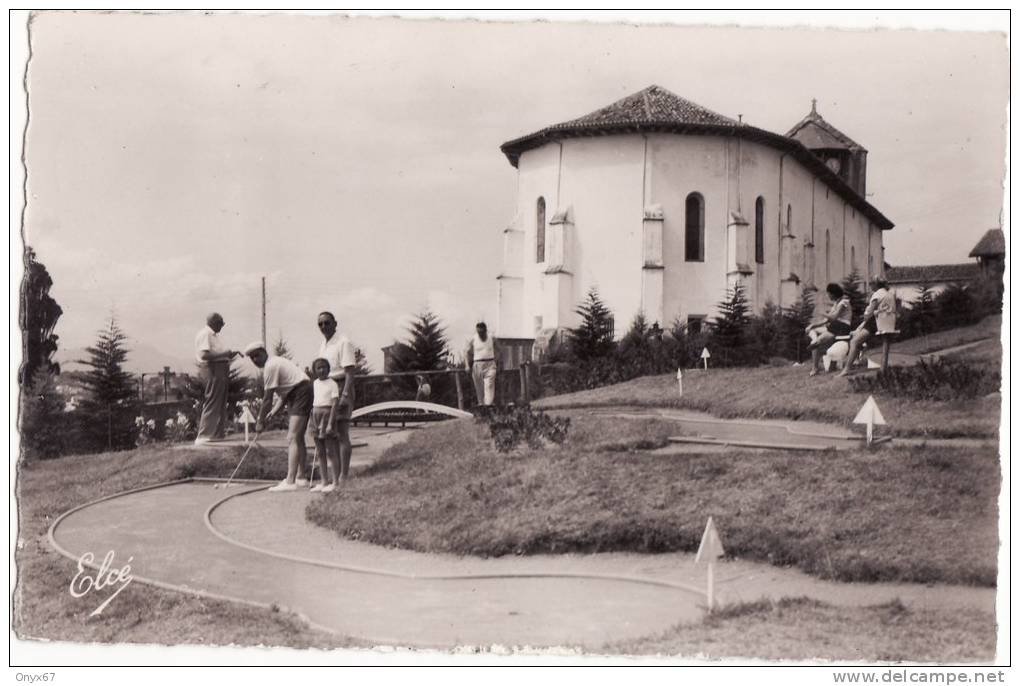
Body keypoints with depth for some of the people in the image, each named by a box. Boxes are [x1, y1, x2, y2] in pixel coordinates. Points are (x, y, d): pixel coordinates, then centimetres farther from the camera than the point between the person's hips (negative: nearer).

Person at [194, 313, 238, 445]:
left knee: (221, 406, 12)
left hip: (220, 373, 10)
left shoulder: (213, 335, 21)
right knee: (211, 405, -10)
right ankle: (204, 437, -8)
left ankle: (217, 434, 17)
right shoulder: (205, 334, -10)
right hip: (212, 371, -10)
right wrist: (224, 354, -20)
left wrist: (231, 354, 13)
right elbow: (204, 355, -22)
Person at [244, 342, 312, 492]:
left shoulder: (270, 366, -13)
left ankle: (290, 482, -22)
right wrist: (276, 409, 11)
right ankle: (300, 477, 21)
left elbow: (268, 398, -13)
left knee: (292, 438, -16)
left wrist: (260, 421, -7)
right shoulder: (276, 362, 17)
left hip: (301, 394, -11)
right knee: (298, 438, 15)